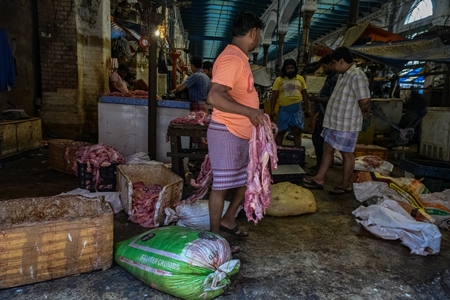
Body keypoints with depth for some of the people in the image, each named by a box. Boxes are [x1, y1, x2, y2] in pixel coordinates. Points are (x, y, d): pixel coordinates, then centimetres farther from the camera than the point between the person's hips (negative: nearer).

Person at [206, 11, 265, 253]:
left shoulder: (239, 58, 14)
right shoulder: (232, 58, -18)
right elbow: (214, 97, -30)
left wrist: (254, 115, 24)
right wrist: (249, 112, -31)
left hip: (241, 133, 10)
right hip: (226, 133, -10)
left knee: (249, 178, 19)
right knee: (221, 185, 1)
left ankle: (228, 219, 35)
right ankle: (214, 236, 18)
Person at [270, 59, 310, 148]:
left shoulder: (300, 79, 9)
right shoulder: (279, 80, 0)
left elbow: (304, 94, 14)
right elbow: (274, 96, -2)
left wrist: (308, 107, 10)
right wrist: (272, 110, -7)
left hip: (297, 108, 2)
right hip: (284, 109, -2)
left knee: (297, 132, 4)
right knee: (281, 132, 5)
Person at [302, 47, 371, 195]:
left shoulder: (357, 76, -20)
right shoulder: (343, 75, 12)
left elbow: (364, 100, -23)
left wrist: (363, 113, -7)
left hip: (347, 124, -10)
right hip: (335, 121, 10)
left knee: (347, 154, 3)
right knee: (327, 148, 13)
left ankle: (345, 185, 17)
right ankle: (319, 179, 22)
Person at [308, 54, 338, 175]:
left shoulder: (336, 78, -17)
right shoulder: (331, 77, 16)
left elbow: (331, 98, -23)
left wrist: (316, 99, -18)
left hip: (325, 114, -10)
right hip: (322, 113, 10)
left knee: (320, 140, -3)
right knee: (316, 138, 16)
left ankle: (321, 166, 9)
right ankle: (318, 164, 27)